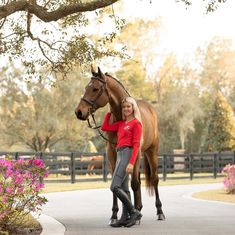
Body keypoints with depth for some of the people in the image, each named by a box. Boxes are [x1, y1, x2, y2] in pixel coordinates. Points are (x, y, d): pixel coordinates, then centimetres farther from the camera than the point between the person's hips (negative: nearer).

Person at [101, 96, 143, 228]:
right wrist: (110, 112, 20)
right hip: (120, 154, 8)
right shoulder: (121, 123, 16)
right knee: (124, 189, 7)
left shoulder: (136, 123, -6)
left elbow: (136, 144, -12)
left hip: (127, 153, -8)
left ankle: (134, 213, -7)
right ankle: (125, 218, 9)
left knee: (115, 187, -14)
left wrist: (131, 163, -20)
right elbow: (105, 127, 21)